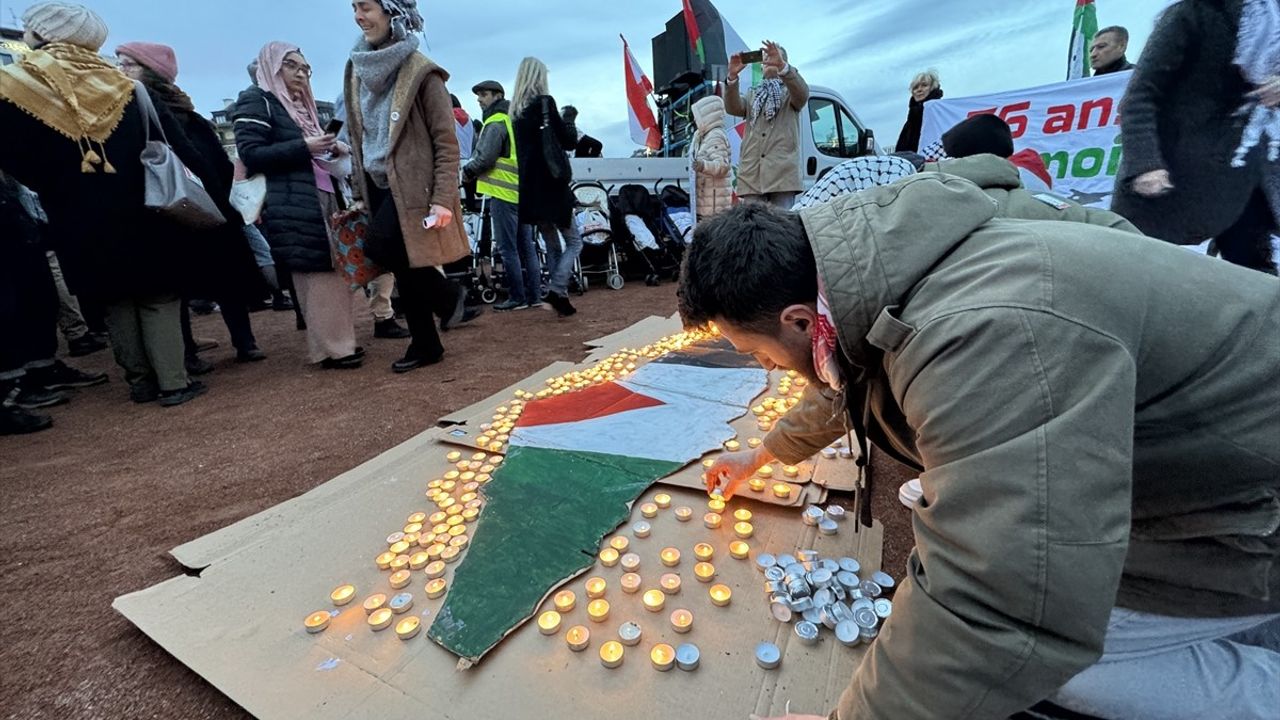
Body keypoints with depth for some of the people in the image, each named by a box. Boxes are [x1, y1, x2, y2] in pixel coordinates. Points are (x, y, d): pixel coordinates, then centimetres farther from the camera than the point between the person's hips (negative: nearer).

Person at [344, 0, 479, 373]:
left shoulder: (419, 71, -8)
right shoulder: (358, 69, 11)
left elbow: (446, 141, -12)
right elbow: (358, 137, 17)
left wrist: (443, 198, -19)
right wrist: (359, 191, 15)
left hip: (412, 184, -7)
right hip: (379, 185, 7)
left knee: (379, 247, -20)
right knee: (402, 263, 6)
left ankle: (449, 296, 3)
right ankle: (425, 344, 17)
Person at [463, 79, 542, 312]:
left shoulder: (496, 123, -7)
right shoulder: (514, 120, 21)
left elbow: (485, 158, -15)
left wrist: (467, 171, 2)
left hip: (504, 192, -9)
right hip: (522, 190, 9)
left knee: (508, 247, -5)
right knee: (526, 245, 9)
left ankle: (517, 297, -3)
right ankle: (534, 295, 12)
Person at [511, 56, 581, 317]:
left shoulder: (515, 109, 11)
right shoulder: (545, 102, -7)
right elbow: (569, 141, -7)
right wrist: (569, 118, 11)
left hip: (530, 189, 6)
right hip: (552, 186, -6)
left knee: (553, 246, 14)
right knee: (574, 242, 4)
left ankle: (560, 298, 14)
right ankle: (557, 290, -13)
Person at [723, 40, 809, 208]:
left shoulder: (790, 92, 18)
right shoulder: (753, 95, 26)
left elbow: (803, 93, -6)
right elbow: (732, 108, 6)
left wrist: (781, 66, -22)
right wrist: (732, 76, -11)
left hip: (783, 173, -2)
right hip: (752, 175, 2)